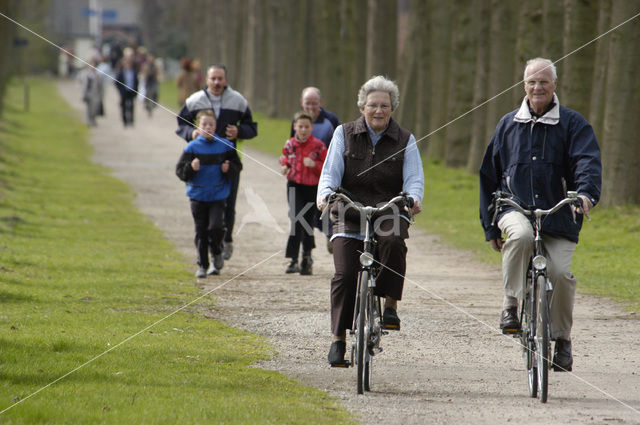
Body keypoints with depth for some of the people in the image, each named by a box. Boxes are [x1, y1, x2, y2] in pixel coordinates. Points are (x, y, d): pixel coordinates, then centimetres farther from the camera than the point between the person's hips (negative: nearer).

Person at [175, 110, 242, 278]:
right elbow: (180, 171, -3)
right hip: (197, 196, 1)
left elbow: (237, 165, 9)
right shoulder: (192, 147, -2)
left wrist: (228, 169, -12)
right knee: (201, 232, 5)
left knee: (216, 227, -14)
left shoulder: (225, 146, 0)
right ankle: (203, 265, 17)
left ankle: (217, 254, 14)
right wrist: (191, 168, -22)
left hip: (218, 196, -1)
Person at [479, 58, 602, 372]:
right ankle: (511, 304, -17)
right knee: (521, 235, -34)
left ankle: (562, 340, 5)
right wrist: (490, 225, 16)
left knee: (559, 272, -17)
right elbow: (490, 175, 20)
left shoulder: (573, 124, 7)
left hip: (559, 216, -1)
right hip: (515, 209, 1)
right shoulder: (508, 125, 16)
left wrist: (586, 191, -32)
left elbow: (588, 161, -10)